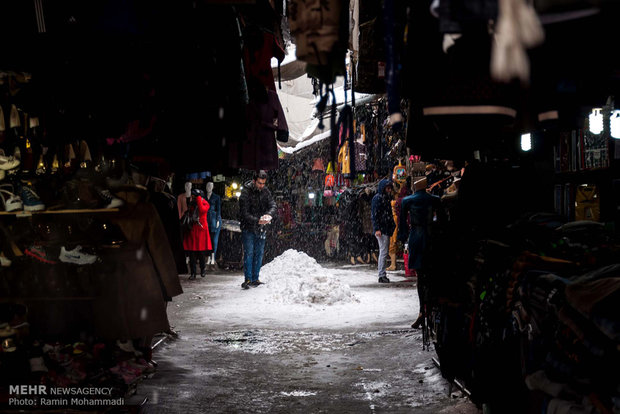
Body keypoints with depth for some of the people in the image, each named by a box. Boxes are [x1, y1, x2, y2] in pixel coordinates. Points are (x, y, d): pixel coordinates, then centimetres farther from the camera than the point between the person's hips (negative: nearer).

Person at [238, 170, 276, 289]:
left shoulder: (265, 191, 5)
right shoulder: (246, 193, -14)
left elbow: (273, 205, -1)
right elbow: (244, 214, -18)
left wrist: (269, 214, -23)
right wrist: (257, 220, -31)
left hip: (261, 228, 6)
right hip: (248, 228, -6)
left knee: (259, 253, 8)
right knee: (249, 253, -10)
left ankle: (255, 279, 15)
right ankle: (248, 280, -9)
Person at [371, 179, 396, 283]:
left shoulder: (386, 198, 18)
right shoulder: (377, 198, -10)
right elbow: (374, 215, -15)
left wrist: (392, 225, 18)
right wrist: (377, 229, -22)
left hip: (387, 229, 9)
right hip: (381, 230, -9)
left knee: (384, 252, 11)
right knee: (383, 252, -10)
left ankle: (382, 275, 16)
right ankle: (382, 275, -7)